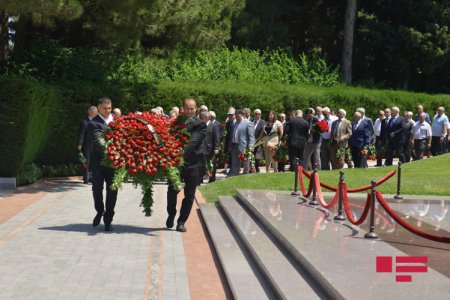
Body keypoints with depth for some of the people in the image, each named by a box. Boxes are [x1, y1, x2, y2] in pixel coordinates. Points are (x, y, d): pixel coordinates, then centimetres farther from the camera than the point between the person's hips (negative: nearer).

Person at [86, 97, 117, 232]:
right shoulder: (93, 124, -8)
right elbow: (97, 142, -19)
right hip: (99, 161, -3)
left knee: (112, 190, 5)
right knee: (97, 189, 4)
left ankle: (108, 220, 17)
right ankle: (100, 211, 33)